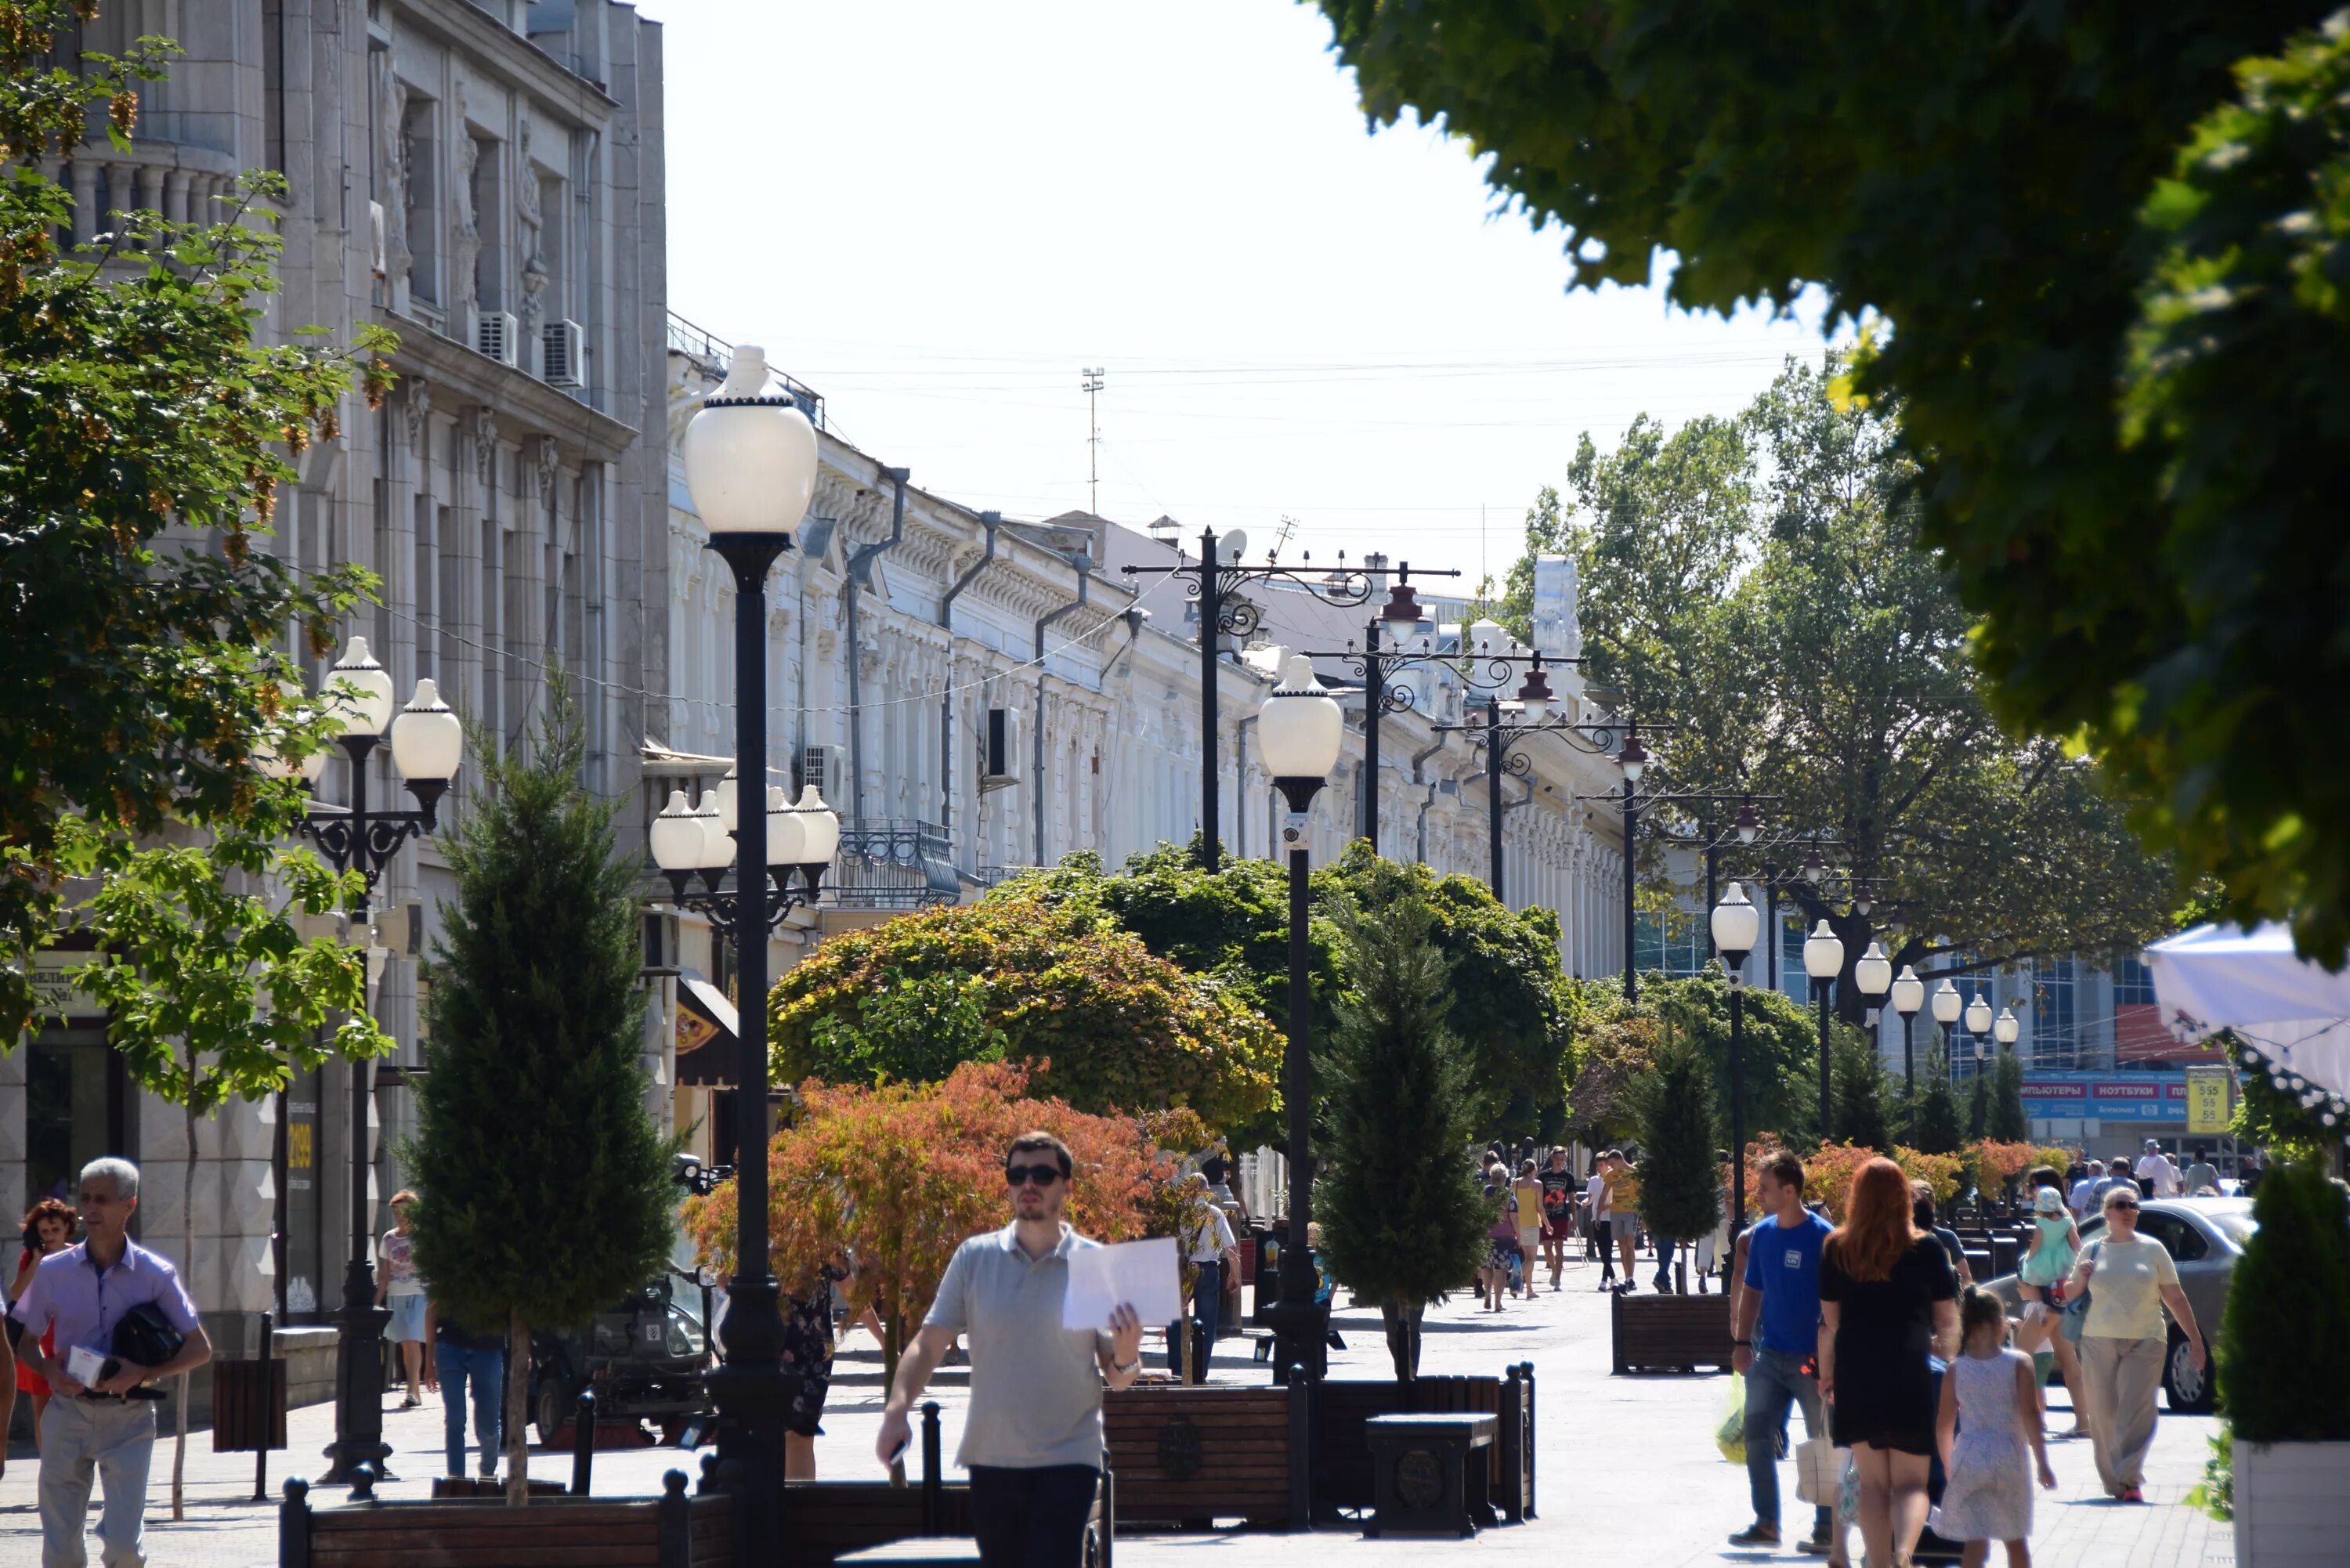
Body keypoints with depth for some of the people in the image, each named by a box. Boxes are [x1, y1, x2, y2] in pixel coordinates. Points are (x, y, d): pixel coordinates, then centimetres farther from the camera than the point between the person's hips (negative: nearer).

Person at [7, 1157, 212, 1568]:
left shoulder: (155, 1275, -1)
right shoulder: (53, 1271, 3)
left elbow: (200, 1349, 3)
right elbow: (26, 1342, 13)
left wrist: (144, 1374, -13)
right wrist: (48, 1370, -10)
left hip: (129, 1419, -1)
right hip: (68, 1411, 1)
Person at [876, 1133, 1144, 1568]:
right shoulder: (975, 1258, 3)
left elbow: (1117, 1379, 2)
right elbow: (929, 1343, 1)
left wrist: (1127, 1356, -22)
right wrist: (897, 1409, -15)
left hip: (1067, 1460, -3)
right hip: (991, 1459, 3)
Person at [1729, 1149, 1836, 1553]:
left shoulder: (1821, 1236, -11)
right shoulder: (1761, 1234, 7)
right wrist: (1743, 1342, 7)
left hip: (1811, 1357, -6)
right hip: (1770, 1354, 6)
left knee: (1823, 1442, 2)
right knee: (1757, 1435, 3)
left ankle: (1827, 1527, 9)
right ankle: (1766, 1523, 11)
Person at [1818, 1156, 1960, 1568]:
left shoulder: (1837, 1250, 3)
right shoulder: (1927, 1250, 0)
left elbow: (1828, 1321, 6)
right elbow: (1948, 1323, 6)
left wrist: (1826, 1373, 17)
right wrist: (1947, 1356, 22)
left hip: (1856, 1376, 1)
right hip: (1911, 1375, -1)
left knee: (1872, 1481, 11)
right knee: (1911, 1482, 2)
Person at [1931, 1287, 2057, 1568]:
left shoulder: (1955, 1370, 0)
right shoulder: (2019, 1363, -5)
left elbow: (1944, 1424, 3)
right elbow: (2030, 1414, -10)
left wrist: (1948, 1464, 17)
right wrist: (2042, 1463, -6)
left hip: (1969, 1459, 0)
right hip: (2009, 1458, 0)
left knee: (1975, 1540, -1)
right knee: (2017, 1537, 17)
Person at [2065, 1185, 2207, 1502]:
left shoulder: (2152, 1250, 8)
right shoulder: (2093, 1250, 10)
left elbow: (2175, 1298, 11)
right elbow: (2068, 1294, 19)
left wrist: (2195, 1339, 7)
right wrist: (2079, 1280, -4)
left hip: (2144, 1344, -2)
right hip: (2099, 1342, 2)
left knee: (2136, 1413, -14)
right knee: (2104, 1414, 1)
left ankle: (2130, 1480, -18)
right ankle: (2112, 1479, 12)